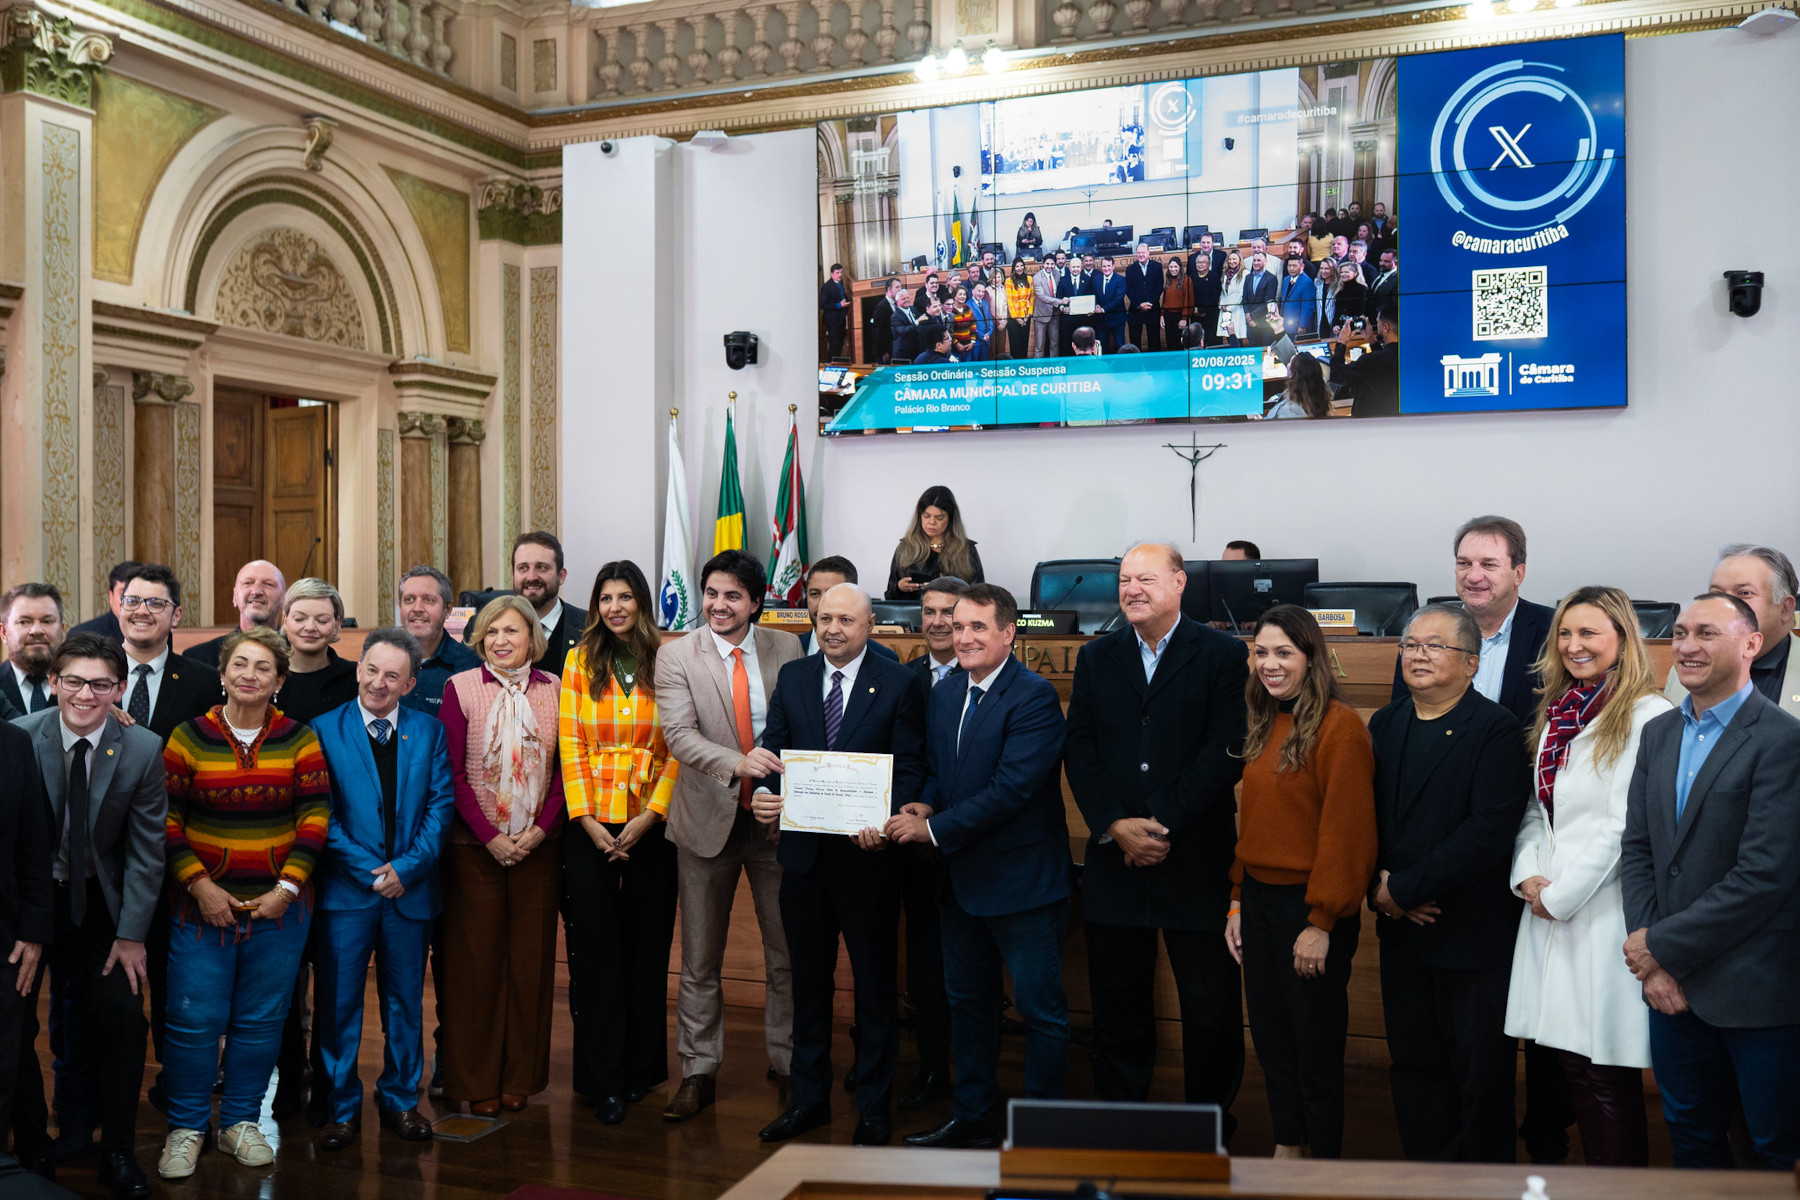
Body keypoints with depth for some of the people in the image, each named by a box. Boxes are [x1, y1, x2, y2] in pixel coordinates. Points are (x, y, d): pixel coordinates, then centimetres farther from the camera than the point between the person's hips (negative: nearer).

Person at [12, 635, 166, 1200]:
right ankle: (31, 1144, 24)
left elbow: (146, 850, -5)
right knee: (13, 1025, 1)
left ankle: (118, 1152, 14)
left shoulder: (143, 750, -12)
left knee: (124, 1019, -3)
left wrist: (131, 933, -7)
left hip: (99, 901, 1)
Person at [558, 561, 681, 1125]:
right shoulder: (580, 661, 4)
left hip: (650, 828, 0)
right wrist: (586, 819, -9)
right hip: (591, 827, 0)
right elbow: (570, 745, 1)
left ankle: (642, 1068, 21)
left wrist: (649, 817, -10)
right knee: (595, 948, 2)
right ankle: (605, 1082, 11)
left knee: (647, 946, 7)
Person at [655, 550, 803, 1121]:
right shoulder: (677, 656, -4)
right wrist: (737, 762, -32)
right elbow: (678, 734, -16)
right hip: (710, 817, -1)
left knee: (787, 951, 8)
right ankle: (698, 1073, 22)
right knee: (700, 959, 9)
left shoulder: (787, 649, 2)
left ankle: (788, 1064, 24)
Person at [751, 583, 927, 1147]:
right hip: (804, 850, 4)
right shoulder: (792, 677, 8)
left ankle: (874, 1108, 21)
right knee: (808, 979, 14)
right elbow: (773, 747, 9)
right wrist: (762, 792, -12)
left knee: (875, 983, 7)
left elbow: (910, 768, -7)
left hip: (867, 852, -3)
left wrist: (884, 822, -23)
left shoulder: (898, 684, -3)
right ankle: (809, 1097, 29)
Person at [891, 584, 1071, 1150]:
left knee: (1040, 1008, 3)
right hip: (960, 878, 8)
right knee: (968, 1001, 19)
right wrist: (925, 806, -6)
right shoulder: (944, 695, 8)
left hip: (1022, 881, -8)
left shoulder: (1034, 696, -17)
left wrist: (935, 829, -20)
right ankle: (972, 1117, 34)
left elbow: (1011, 789, -24)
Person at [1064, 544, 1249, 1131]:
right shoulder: (1096, 657, 10)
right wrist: (1116, 827, -8)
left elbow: (1226, 751, -9)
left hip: (1197, 858, -3)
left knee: (1211, 1008, 4)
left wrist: (1161, 823, -13)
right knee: (1118, 1004, 12)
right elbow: (1079, 748, 5)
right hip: (1114, 860, 3)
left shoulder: (1223, 655, -1)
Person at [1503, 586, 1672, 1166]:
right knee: (1562, 1059, 9)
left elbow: (1624, 826, -13)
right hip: (1548, 909, 7)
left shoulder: (1647, 717, -9)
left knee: (1601, 1072, -2)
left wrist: (1562, 895, -9)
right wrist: (1526, 877, 1)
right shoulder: (1555, 714, 15)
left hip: (1603, 912, -7)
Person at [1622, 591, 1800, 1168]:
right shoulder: (1658, 734, 9)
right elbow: (1637, 849, 7)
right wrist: (1651, 962, -4)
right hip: (1671, 987, 6)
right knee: (1690, 1135, 19)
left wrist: (1662, 945, -14)